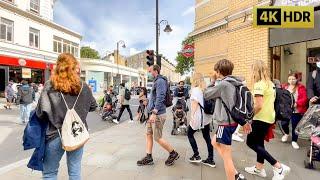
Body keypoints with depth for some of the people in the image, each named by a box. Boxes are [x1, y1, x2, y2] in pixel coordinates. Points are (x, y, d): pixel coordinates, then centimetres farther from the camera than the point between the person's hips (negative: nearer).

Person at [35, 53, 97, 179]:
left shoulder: (49, 86, -10)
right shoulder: (83, 87, -5)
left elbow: (41, 113, -12)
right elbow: (93, 106, 7)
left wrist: (52, 115, 8)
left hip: (56, 135, -2)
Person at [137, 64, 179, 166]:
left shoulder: (160, 81, -13)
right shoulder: (156, 81, 17)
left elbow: (160, 98, -23)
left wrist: (154, 113, -28)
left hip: (158, 114, -10)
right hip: (154, 114, 10)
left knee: (157, 138, -1)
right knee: (148, 135, 11)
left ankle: (173, 154, 18)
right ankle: (149, 158, 22)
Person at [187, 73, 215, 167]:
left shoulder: (195, 90, -10)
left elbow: (194, 104, -17)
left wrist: (192, 116, -16)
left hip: (199, 117, -7)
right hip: (207, 117, 7)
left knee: (190, 134, 11)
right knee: (207, 137, 11)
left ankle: (196, 156, 12)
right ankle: (210, 160, 17)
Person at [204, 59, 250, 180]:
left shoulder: (222, 84, -20)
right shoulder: (235, 83, 7)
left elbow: (206, 95, -8)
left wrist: (214, 81, 2)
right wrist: (245, 121, 17)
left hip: (225, 123, -10)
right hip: (232, 121, 10)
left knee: (227, 157, 3)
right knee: (214, 142, 25)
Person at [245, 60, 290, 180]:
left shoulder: (259, 84, -19)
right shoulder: (270, 84, 10)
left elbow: (258, 105, -25)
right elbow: (269, 101, 17)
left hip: (261, 118, -9)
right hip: (269, 117, 9)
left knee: (251, 142, 3)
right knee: (259, 142, 18)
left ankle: (279, 167, 4)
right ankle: (259, 168, 29)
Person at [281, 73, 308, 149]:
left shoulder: (301, 87, -5)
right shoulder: (285, 87, 4)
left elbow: (304, 99, -10)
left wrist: (297, 103, -23)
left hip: (297, 111, -2)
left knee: (295, 126, 5)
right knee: (284, 124, 1)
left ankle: (294, 141, 23)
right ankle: (286, 134, 35)